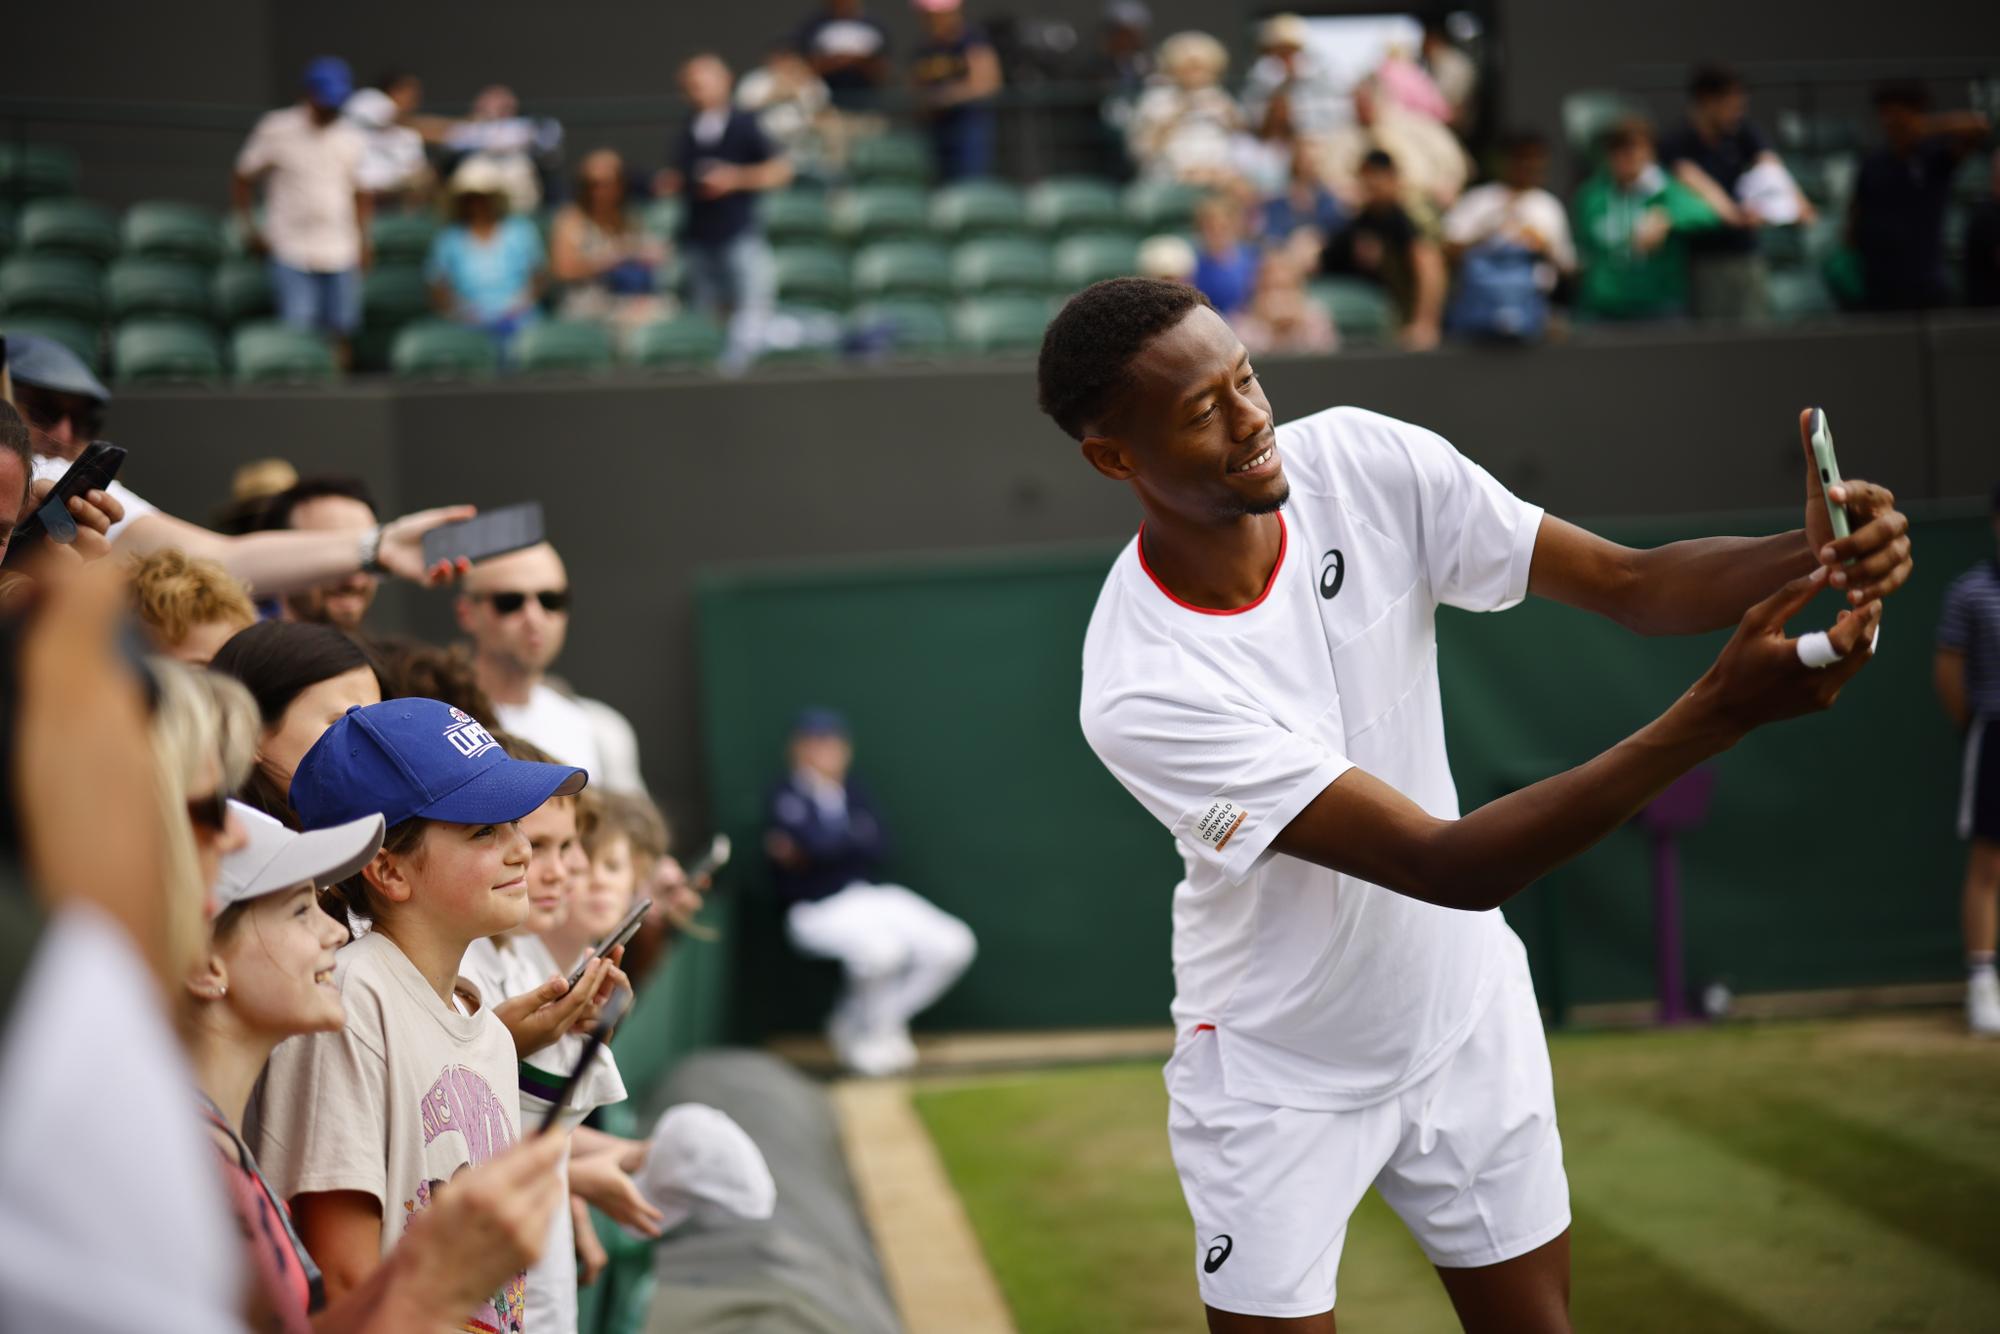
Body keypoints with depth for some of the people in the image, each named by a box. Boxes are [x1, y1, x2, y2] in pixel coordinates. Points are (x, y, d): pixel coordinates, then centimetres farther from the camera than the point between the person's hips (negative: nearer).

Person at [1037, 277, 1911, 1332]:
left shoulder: (1363, 462, -16)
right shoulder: (1142, 695, -31)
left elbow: (1629, 582, -12)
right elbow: (1450, 864, -35)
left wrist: (1811, 556, -34)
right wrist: (1720, 711, -43)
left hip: (1469, 1024, 5)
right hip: (1281, 1080, -4)